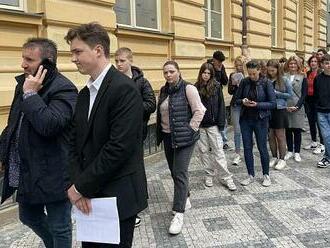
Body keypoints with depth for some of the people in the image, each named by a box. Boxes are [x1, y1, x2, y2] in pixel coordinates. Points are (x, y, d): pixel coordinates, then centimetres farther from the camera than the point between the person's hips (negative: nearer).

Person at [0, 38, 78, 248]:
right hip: (26, 172, 9)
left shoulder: (64, 89, -18)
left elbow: (49, 125, -32)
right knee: (29, 217, 25)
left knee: (59, 227, 9)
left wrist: (30, 94, -24)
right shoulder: (24, 83, 7)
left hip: (52, 175, -8)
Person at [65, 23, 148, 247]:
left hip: (118, 196, -7)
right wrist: (77, 184, -8)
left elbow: (119, 147, -23)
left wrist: (81, 187, -14)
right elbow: (75, 142, 7)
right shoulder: (85, 93, 9)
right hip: (90, 197, 7)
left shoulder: (124, 88, -16)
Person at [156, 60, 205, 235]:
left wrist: (190, 130, -13)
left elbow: (199, 111, -12)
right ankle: (184, 199, 36)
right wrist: (160, 132, 10)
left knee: (180, 172, -10)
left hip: (184, 137, -7)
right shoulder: (164, 90, 9)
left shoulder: (188, 88, -10)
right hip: (167, 136, 7)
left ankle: (178, 214, -5)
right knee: (174, 171, 14)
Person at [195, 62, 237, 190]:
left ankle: (226, 177, 6)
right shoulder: (196, 87, 2)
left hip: (213, 124, -2)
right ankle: (209, 175, 23)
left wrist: (221, 123, -8)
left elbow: (221, 105, -3)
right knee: (203, 151, 9)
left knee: (218, 151, -1)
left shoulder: (216, 86, -2)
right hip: (200, 125, 3)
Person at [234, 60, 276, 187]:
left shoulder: (266, 83, -8)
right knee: (247, 148, 7)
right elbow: (236, 99, 7)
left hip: (260, 120, -3)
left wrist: (257, 104, -21)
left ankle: (266, 175, 23)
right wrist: (243, 101, -14)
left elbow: (273, 103, -9)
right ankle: (251, 176, 21)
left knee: (262, 148, 5)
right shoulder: (244, 82, 0)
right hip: (245, 119, 3)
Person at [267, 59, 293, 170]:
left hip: (280, 110, -3)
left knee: (280, 136, 6)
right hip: (268, 110, 3)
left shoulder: (284, 80, -5)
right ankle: (274, 158, 26)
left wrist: (276, 93, -12)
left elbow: (290, 94, -1)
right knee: (271, 136, 11)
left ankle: (282, 159, 17)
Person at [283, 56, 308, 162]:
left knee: (297, 131, 4)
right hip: (285, 108, 1)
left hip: (298, 109, -1)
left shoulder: (303, 78, 3)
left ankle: (297, 152, 15)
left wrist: (297, 106, -13)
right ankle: (290, 151, 21)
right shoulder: (284, 77, 4)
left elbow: (304, 94, -1)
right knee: (288, 131, 7)